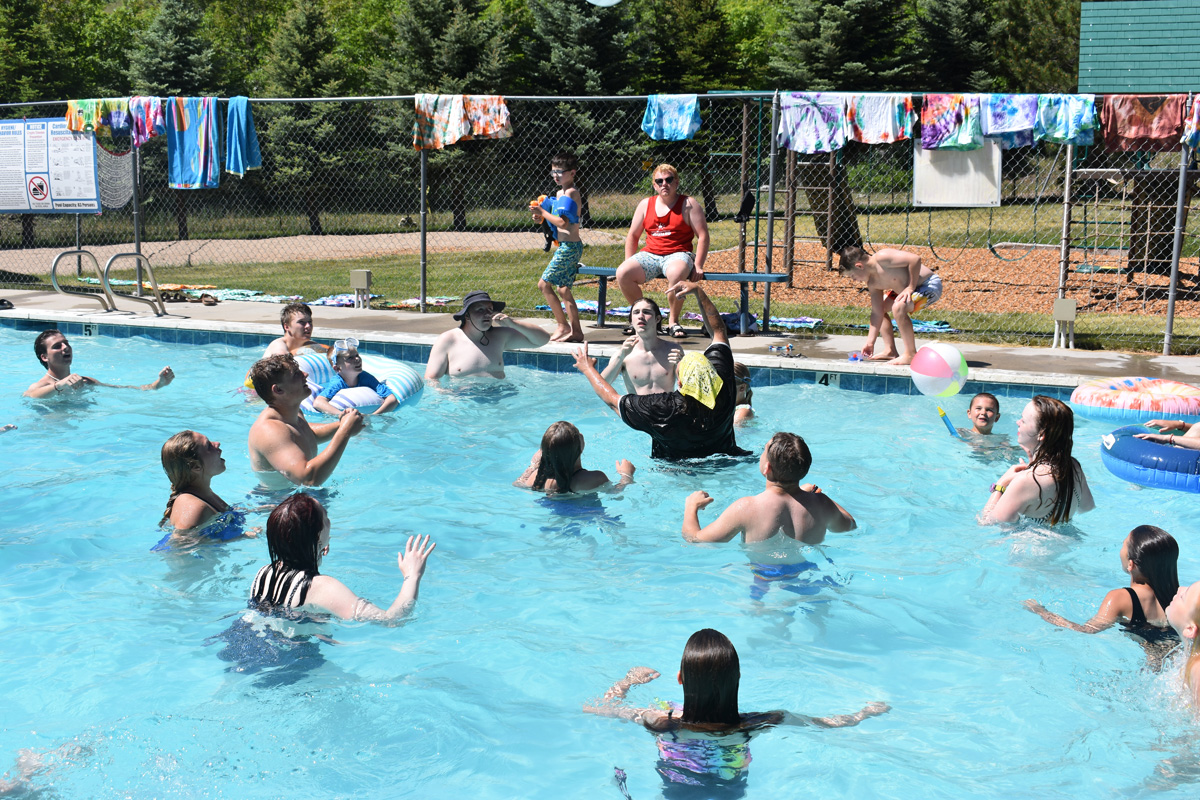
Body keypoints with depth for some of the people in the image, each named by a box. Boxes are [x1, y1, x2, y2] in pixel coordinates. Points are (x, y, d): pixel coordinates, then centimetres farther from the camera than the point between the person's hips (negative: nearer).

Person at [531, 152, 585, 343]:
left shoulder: (569, 193, -13)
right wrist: (541, 218, 2)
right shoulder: (561, 193, 17)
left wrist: (542, 212, -14)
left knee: (544, 284, -9)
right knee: (563, 289, 12)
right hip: (568, 247, 10)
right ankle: (576, 331, 13)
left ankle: (563, 325, -4)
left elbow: (563, 221, -22)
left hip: (569, 247, -10)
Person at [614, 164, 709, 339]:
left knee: (676, 273, -41)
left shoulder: (688, 204, 2)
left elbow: (703, 236, -3)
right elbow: (633, 236, 18)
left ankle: (673, 321, -20)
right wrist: (629, 264, 7)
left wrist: (698, 266, -13)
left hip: (678, 255, -4)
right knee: (622, 273, -23)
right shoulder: (646, 204, 14)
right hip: (650, 255, 4)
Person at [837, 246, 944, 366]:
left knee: (898, 307, -32)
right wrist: (870, 341, 2)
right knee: (879, 306, 17)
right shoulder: (872, 282, 0)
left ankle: (911, 355, -21)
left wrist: (911, 287, -26)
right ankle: (890, 351, 19)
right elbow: (877, 313, 3)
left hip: (930, 284, -10)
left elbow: (915, 259, -33)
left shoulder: (881, 257, -25)